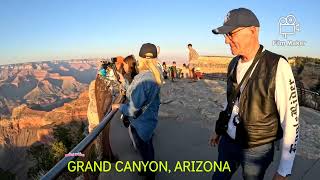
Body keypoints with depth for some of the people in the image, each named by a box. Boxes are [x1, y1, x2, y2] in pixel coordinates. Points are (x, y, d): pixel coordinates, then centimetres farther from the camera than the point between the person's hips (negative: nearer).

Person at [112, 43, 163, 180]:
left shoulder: (142, 79, -32)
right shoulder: (156, 76, -6)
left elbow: (133, 109, -29)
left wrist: (118, 106, -9)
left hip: (140, 123, -8)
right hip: (151, 119, 8)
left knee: (144, 150, 15)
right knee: (148, 146, 27)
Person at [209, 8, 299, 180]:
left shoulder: (277, 66, -21)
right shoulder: (234, 64, 0)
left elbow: (291, 119, -18)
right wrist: (219, 130, 19)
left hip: (256, 149, -5)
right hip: (228, 141, 6)